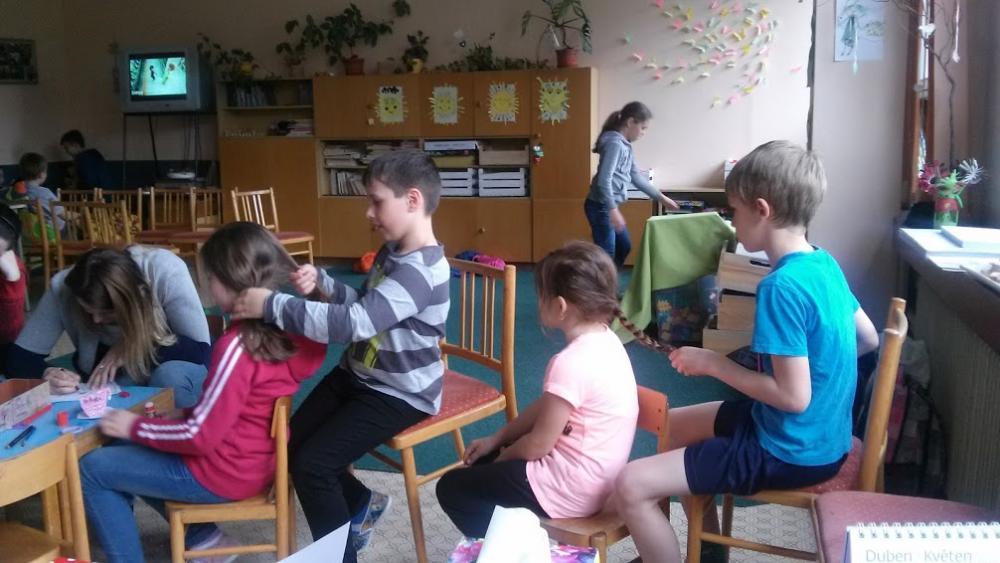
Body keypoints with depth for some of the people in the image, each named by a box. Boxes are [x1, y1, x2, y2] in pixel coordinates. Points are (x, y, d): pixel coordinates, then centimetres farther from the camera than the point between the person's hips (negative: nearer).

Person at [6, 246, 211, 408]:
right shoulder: (63, 288, -22)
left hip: (171, 370, -1)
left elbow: (201, 350, -26)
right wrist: (47, 374, -34)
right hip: (109, 380, 2)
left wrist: (133, 346, -31)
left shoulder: (165, 270, -30)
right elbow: (19, 356, -14)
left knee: (171, 377, -35)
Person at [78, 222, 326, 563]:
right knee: (127, 452, 24)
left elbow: (200, 437, -22)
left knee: (92, 470, 5)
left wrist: (135, 427, -9)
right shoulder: (286, 328, -3)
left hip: (225, 473, -8)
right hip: (256, 461, 9)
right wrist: (185, 414, 7)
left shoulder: (237, 346, -29)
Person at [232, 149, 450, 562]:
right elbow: (363, 307, 13)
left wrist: (271, 305, -34)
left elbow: (352, 323, -37)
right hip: (359, 375, 10)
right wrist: (322, 284, -7)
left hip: (399, 394, -10)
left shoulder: (422, 271, -29)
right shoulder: (392, 251, 4)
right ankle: (361, 503, 32)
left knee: (311, 463, -17)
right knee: (292, 442, 8)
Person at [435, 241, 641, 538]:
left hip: (571, 489, -9)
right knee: (481, 461, 25)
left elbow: (538, 444, -18)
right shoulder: (605, 342, 2)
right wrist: (496, 440, 14)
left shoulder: (571, 362, -27)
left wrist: (502, 456, 2)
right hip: (596, 477, 9)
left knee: (451, 488, 6)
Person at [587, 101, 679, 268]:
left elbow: (636, 177, 20)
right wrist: (613, 210, -30)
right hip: (601, 207, -10)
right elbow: (604, 179, -26)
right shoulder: (614, 143, -18)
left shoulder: (625, 145, 13)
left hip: (608, 206, 11)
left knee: (624, 247, 20)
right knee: (605, 255, -7)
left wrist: (660, 197, 22)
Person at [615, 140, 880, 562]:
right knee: (675, 425, 24)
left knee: (632, 487, -13)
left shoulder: (782, 286, -26)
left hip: (791, 450, -10)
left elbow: (794, 397, -26)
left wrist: (714, 363, -17)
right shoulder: (825, 263, 1)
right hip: (817, 434, 10)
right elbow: (869, 339, 13)